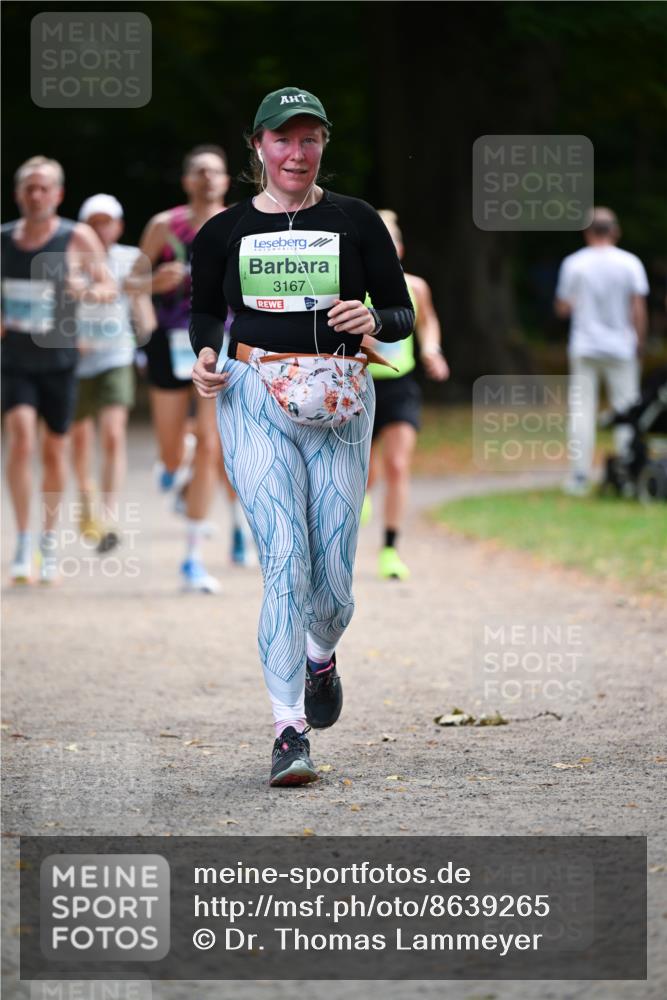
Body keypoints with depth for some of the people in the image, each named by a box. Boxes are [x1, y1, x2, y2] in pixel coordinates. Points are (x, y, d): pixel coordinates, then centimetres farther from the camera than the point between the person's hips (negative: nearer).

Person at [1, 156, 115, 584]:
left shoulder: (77, 238, -8)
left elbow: (110, 288, -5)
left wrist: (89, 290, -27)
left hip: (59, 361, 0)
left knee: (54, 451, 10)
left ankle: (50, 538, 29)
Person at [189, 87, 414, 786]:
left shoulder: (356, 222, 6)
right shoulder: (226, 231, 8)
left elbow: (402, 315, 10)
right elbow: (205, 309, 22)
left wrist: (372, 320, -12)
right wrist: (205, 352, 2)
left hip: (338, 405, 1)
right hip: (254, 399, -1)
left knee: (332, 573, 1)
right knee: (285, 557, -15)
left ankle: (321, 655, 38)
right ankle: (289, 729, -15)